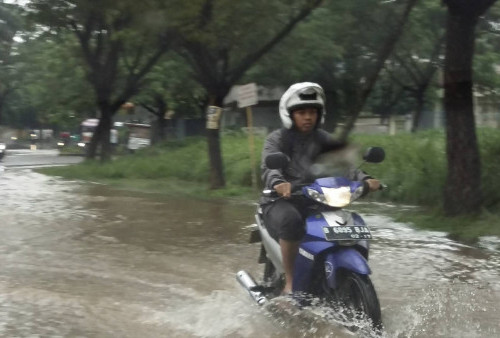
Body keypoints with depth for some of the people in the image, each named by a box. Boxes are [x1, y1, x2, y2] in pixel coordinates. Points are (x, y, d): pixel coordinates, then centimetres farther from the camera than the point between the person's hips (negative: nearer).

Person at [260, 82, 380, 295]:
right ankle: (290, 283, -28)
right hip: (282, 201, -4)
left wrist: (364, 180, -21)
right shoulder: (277, 139, 2)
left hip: (316, 202, 4)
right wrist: (278, 183, -40)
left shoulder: (324, 140, 15)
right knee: (290, 220, -37)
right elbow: (269, 167, -16)